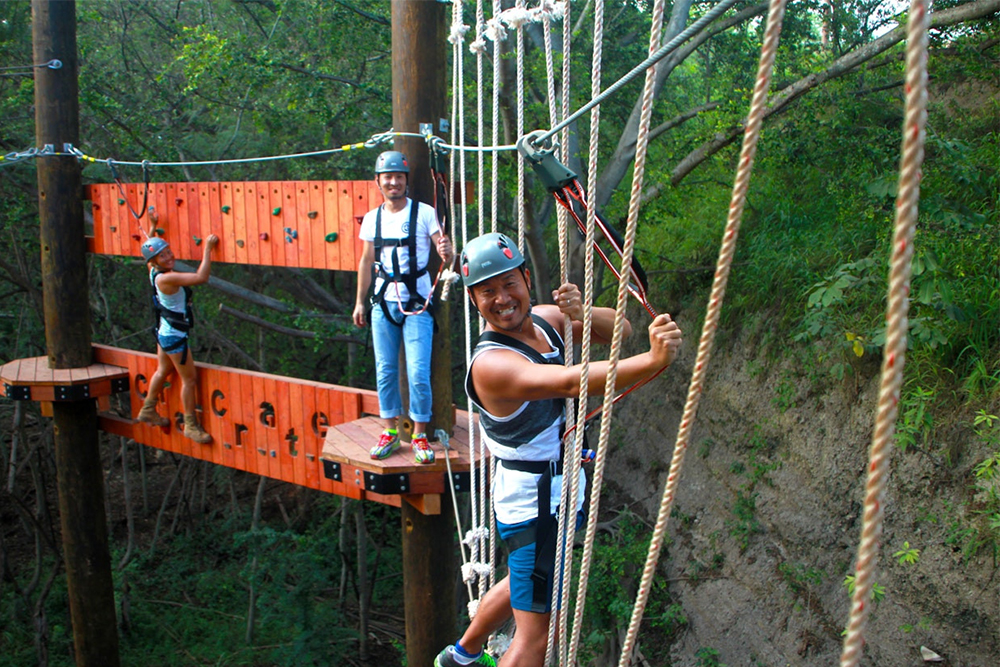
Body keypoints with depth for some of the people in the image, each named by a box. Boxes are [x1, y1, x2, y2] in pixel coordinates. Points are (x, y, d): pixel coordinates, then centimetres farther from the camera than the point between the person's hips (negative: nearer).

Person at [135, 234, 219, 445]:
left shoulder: (154, 271, -2)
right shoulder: (166, 278, -29)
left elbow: (151, 245, 20)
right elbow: (201, 277, -36)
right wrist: (207, 248, -29)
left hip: (164, 331, 10)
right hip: (174, 335, -10)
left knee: (163, 371, 26)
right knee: (189, 378, 0)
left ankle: (148, 410, 42)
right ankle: (190, 425, 9)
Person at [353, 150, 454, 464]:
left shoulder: (424, 213, -4)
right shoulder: (372, 218, 8)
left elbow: (444, 250, -10)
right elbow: (366, 261, 16)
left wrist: (447, 253, -34)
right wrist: (359, 301, 15)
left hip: (417, 303, -4)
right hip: (384, 303, 4)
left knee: (419, 373, -6)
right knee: (385, 370, 9)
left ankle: (420, 435, 9)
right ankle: (389, 431, 22)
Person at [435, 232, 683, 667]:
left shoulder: (543, 319, -1)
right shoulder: (490, 363, -28)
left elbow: (618, 330, -2)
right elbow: (570, 382, -44)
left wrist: (583, 315, -26)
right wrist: (653, 360, -58)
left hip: (559, 490, 10)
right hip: (535, 505, -10)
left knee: (523, 584, 31)